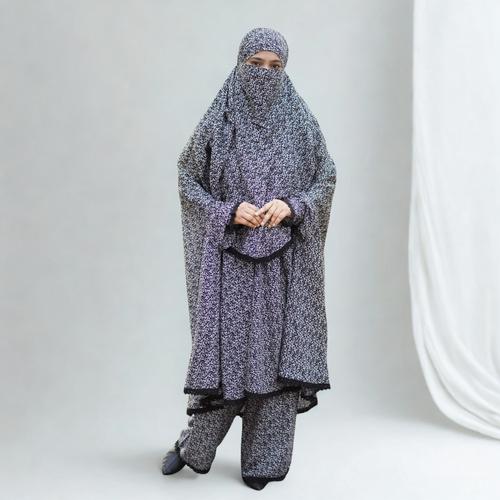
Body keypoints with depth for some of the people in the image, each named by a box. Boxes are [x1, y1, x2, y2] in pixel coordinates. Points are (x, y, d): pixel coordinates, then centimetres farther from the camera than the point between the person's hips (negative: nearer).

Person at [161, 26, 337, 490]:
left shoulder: (300, 121, 4)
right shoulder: (217, 120, 1)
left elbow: (327, 178, 6)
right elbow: (187, 178, 4)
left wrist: (291, 205, -13)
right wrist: (229, 211, -12)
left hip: (284, 258, 1)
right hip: (230, 255, -1)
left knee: (275, 350, 3)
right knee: (224, 345, 0)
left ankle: (263, 460, 18)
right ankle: (194, 442, 24)